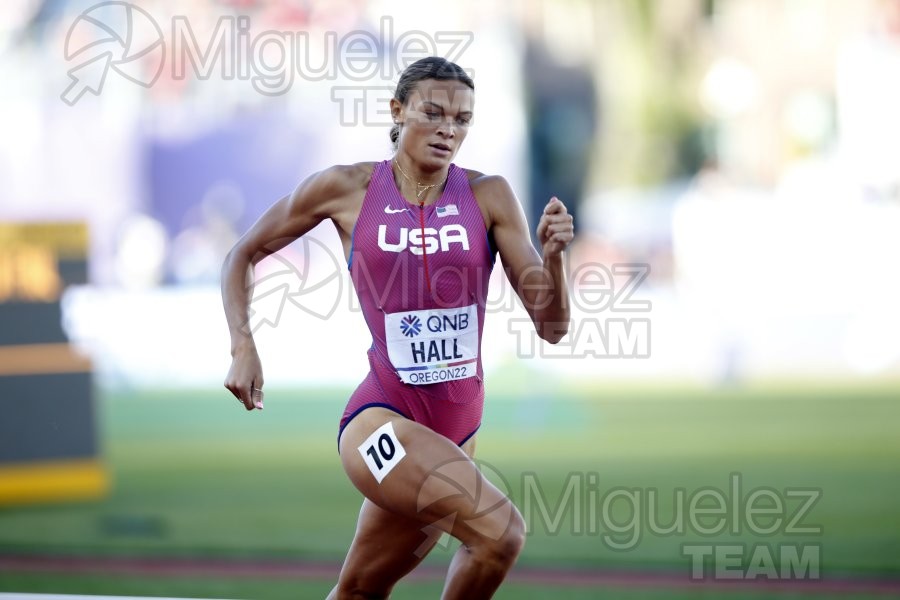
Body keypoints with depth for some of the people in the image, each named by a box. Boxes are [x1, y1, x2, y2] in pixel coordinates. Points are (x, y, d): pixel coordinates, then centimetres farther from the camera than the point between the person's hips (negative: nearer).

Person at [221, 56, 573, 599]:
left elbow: (552, 327, -3)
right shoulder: (348, 189, -4)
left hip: (456, 430, 4)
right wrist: (243, 348, -3)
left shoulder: (488, 197, 0)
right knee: (500, 530, -26)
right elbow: (245, 255, 10)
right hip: (382, 423, -4)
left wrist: (553, 254, -22)